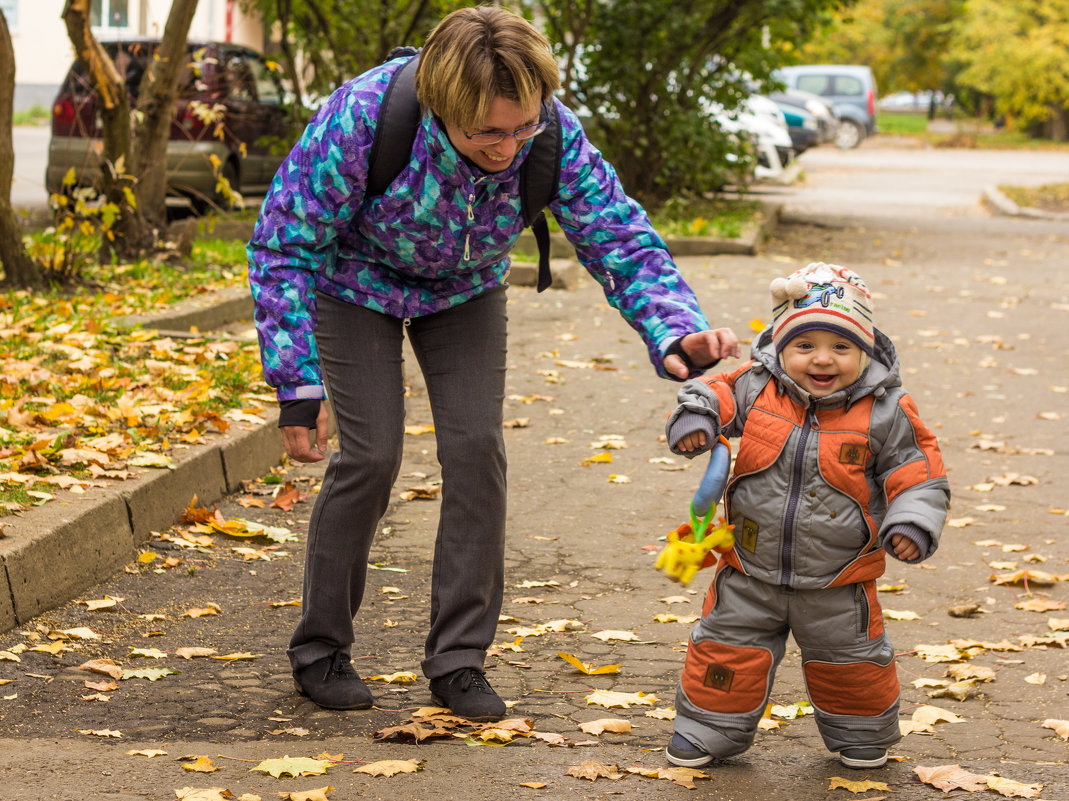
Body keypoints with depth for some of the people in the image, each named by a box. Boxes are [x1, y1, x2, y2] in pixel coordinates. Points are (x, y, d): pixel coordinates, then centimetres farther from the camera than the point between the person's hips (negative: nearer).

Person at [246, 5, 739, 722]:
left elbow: (621, 238, -23)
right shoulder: (360, 118, -40)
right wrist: (298, 385, -31)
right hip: (356, 281, -3)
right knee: (371, 455, -12)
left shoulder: (553, 135, -32)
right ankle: (320, 650, 7)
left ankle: (458, 660, 3)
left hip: (464, 289, 3)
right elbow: (283, 245, -29)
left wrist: (676, 333, -42)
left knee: (477, 449, -10)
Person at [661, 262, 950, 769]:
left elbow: (918, 476, -9)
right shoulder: (755, 390, -10)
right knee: (728, 648, 10)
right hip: (750, 574, 1)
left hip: (837, 584, -1)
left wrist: (913, 524, -24)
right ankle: (709, 730, 29)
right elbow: (717, 395, 1)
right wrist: (696, 417, -22)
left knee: (850, 664, 16)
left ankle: (861, 735, 40)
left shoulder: (884, 413, -13)